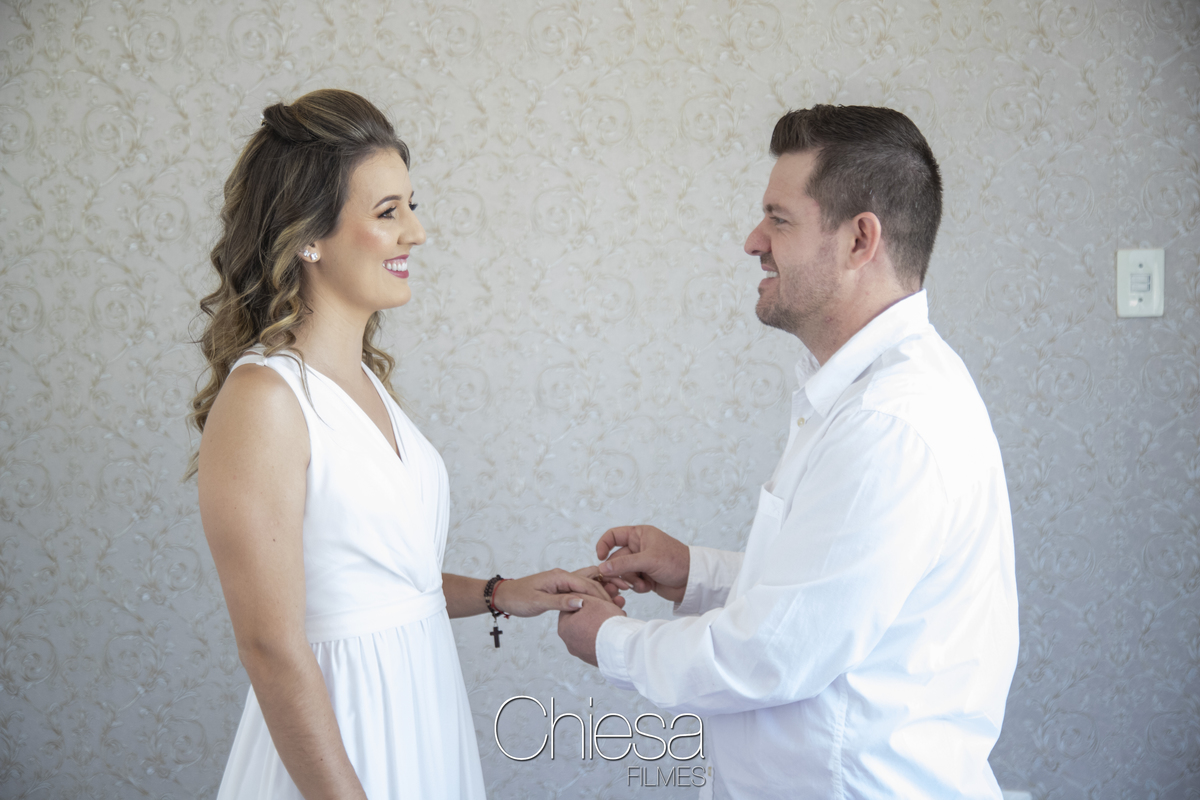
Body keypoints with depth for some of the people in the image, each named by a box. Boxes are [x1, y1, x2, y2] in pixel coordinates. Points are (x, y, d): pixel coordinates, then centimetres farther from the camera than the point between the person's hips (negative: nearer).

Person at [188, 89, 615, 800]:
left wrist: (497, 596, 6)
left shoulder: (364, 378, 5)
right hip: (334, 734, -8)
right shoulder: (262, 399, -21)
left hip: (422, 710, 8)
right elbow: (273, 648, -21)